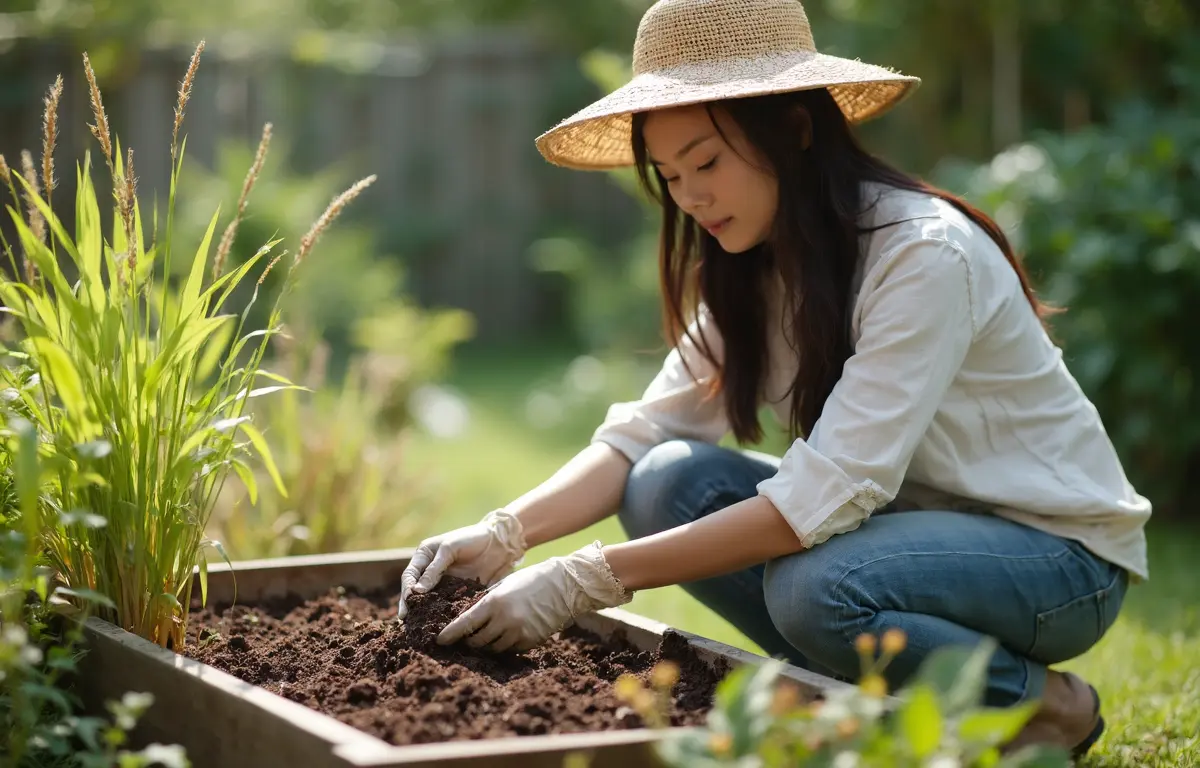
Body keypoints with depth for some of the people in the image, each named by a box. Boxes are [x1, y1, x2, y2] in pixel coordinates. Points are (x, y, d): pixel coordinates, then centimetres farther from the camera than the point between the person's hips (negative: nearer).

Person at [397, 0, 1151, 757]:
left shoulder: (926, 254, -26)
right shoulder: (749, 273, -1)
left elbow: (823, 498, -32)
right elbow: (641, 435, -7)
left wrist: (583, 581, -35)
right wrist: (505, 533, -26)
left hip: (1061, 548, -7)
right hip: (909, 518, 7)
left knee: (816, 588, -34)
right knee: (671, 483, -14)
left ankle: (1041, 705, -6)